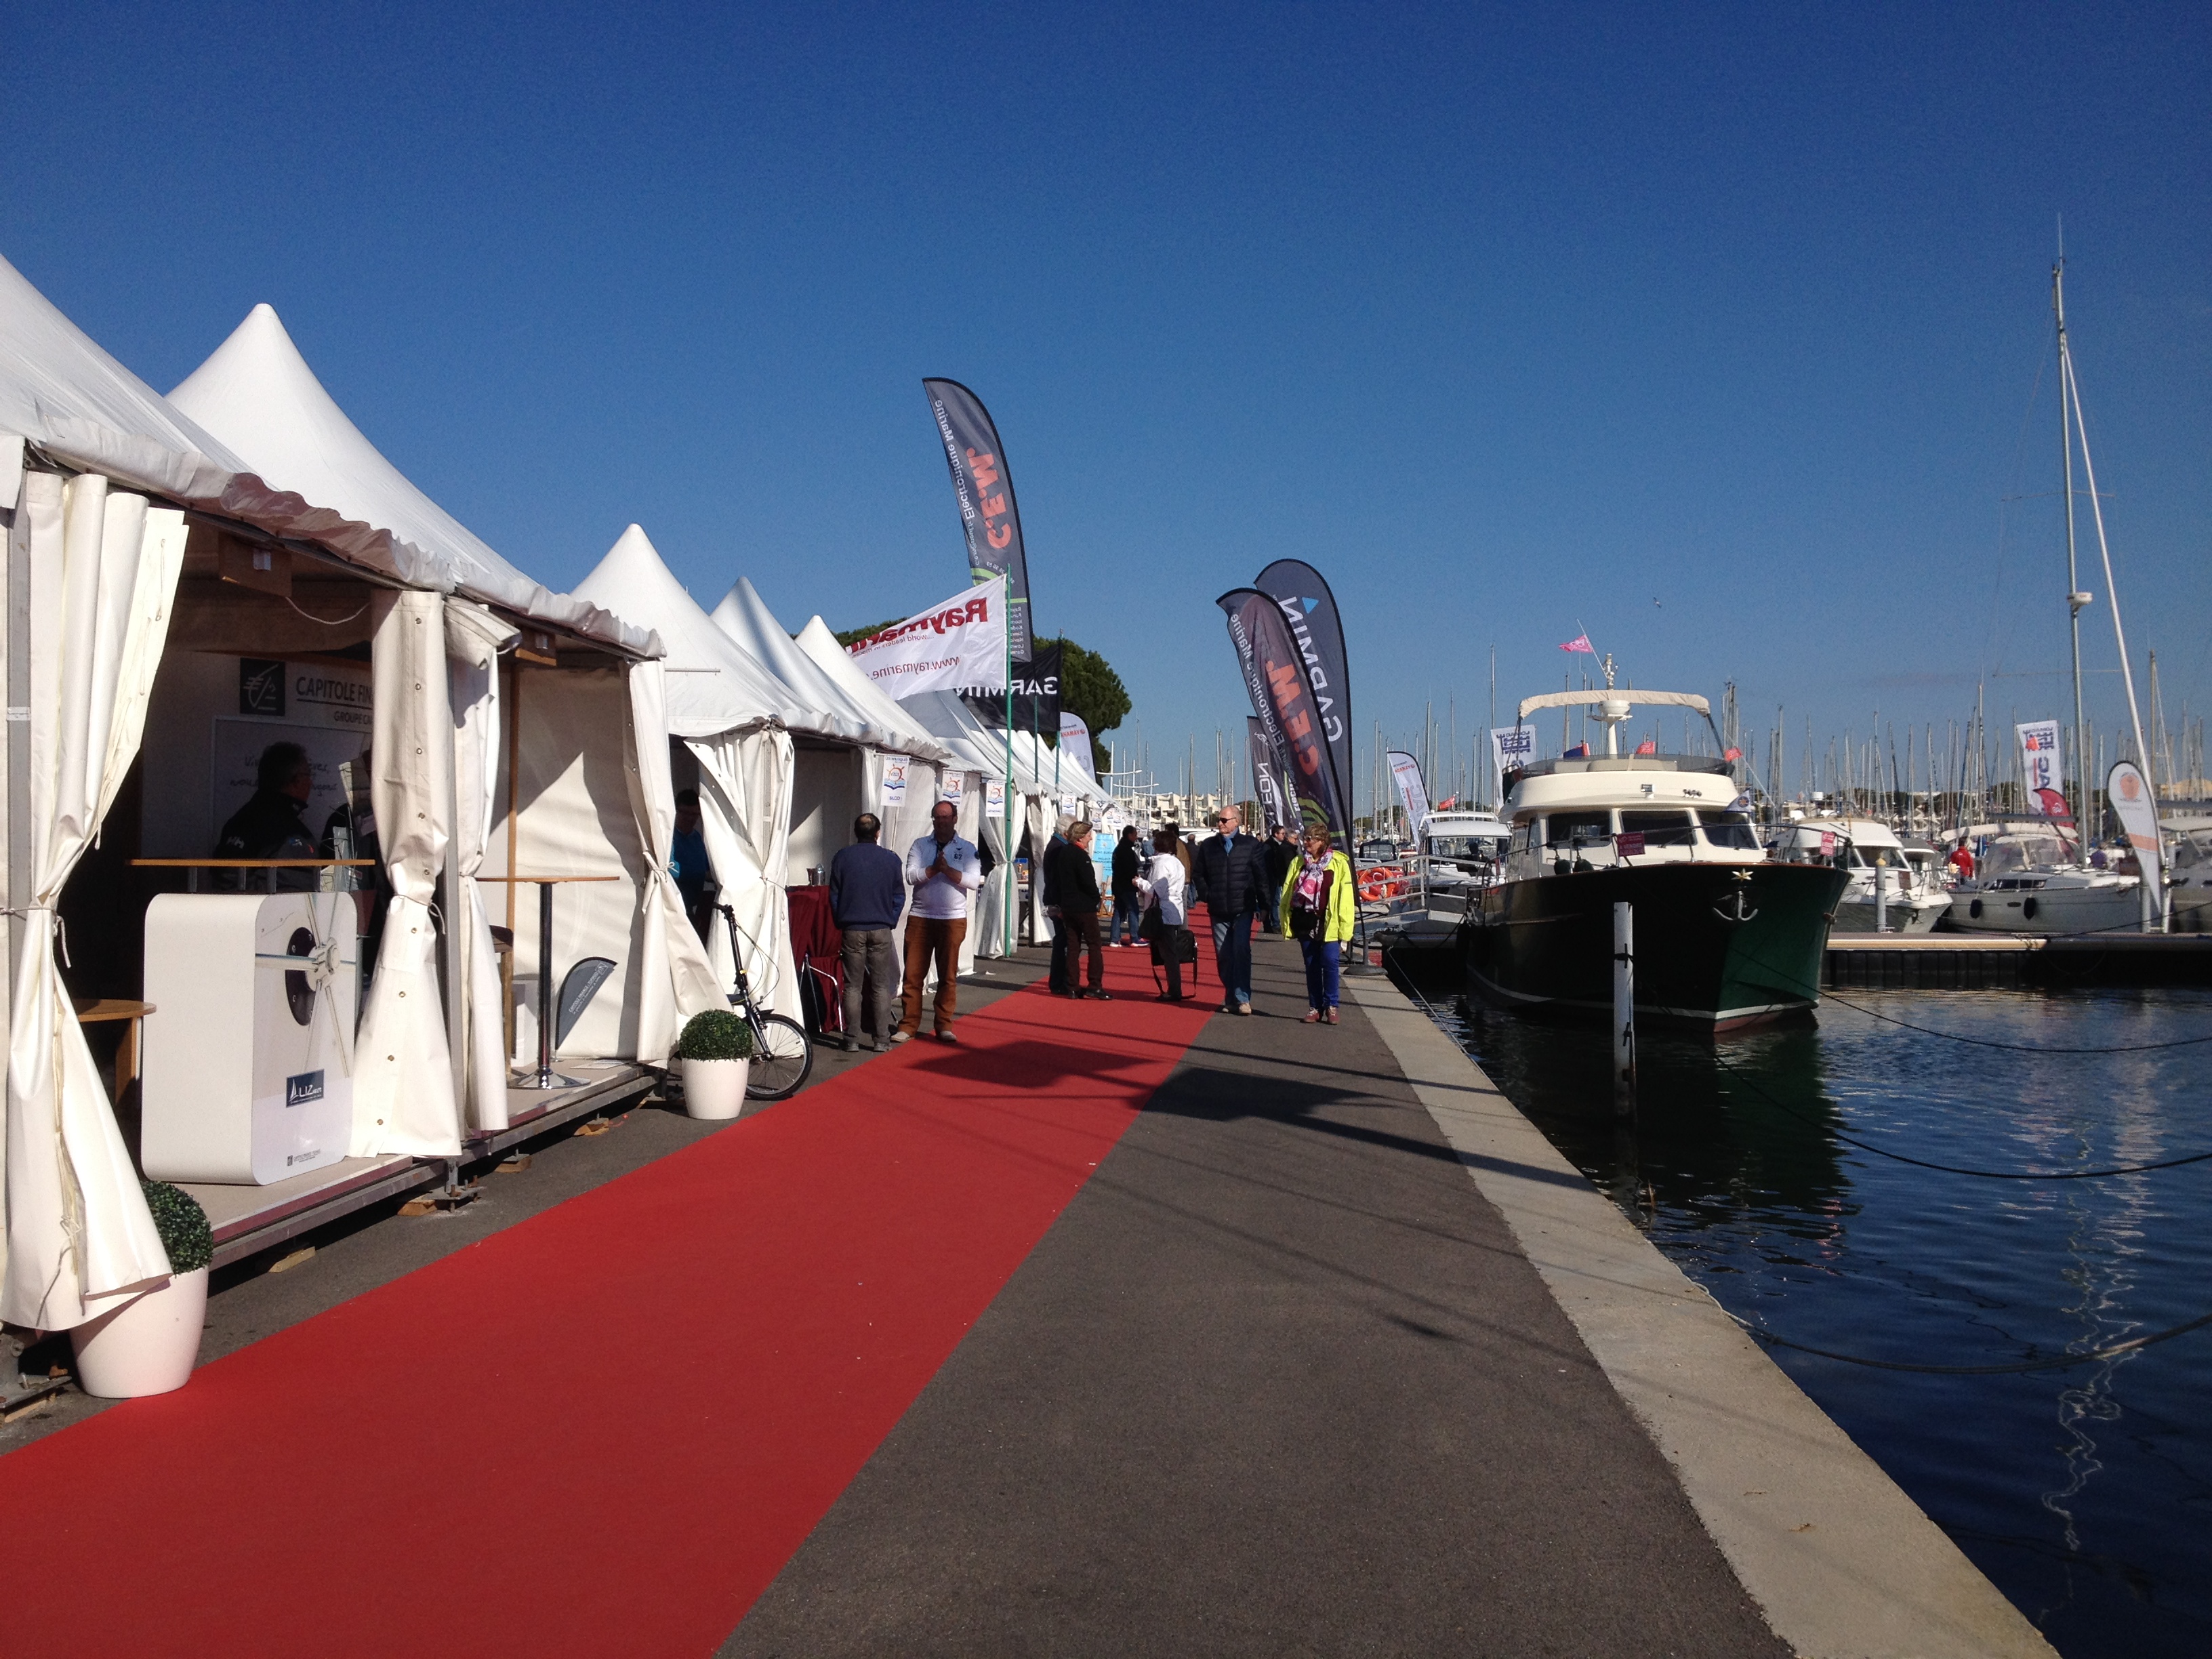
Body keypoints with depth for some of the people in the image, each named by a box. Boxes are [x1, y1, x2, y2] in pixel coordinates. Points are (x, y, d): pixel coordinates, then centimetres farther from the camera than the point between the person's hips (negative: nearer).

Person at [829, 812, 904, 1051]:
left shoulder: (843, 857, -1)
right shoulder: (891, 859, -1)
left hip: (852, 929, 0)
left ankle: (852, 1039, 4)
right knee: (881, 986, 5)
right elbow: (899, 896, 4)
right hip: (881, 930, 0)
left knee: (853, 986, 5)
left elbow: (834, 895, 4)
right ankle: (881, 1038, 5)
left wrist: (840, 923, 13)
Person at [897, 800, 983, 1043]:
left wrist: (947, 869, -17)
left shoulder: (967, 848, 4)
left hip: (953, 919, -1)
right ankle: (908, 1024, 8)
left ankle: (944, 1025, 13)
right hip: (920, 917, 1)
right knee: (913, 973, 1)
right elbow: (911, 876, -6)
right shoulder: (920, 846, 7)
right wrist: (934, 868, -18)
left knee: (948, 975, 4)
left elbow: (974, 881, -8)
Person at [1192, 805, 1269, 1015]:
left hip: (1243, 910, -3)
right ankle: (1230, 999, 12)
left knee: (1241, 952, -12)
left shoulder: (1250, 844, 1)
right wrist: (1206, 896, 5)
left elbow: (1261, 875, 3)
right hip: (1218, 911, 3)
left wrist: (1263, 904, 0)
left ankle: (1242, 999, -9)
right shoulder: (1208, 846, 9)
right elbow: (1197, 874, 17)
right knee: (1223, 956, 4)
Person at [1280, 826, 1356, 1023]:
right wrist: (1286, 924, 3)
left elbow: (1346, 897, -4)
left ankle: (1331, 1005, 5)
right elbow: (1286, 894, 10)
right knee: (1311, 965, 8)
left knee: (1330, 961, -10)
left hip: (1328, 923, -3)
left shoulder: (1339, 863, -1)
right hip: (1305, 921, 4)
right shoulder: (1299, 863, 10)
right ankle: (1315, 1007, 17)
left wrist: (1344, 929, -10)